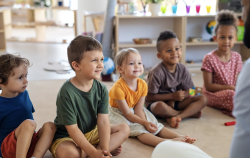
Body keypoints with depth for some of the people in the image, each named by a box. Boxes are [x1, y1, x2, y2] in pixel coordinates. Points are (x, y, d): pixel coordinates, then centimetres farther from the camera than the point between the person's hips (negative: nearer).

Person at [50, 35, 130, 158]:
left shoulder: (101, 89, -8)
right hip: (67, 136, -6)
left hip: (92, 132, 7)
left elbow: (103, 121, -14)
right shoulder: (67, 93, -26)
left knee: (124, 129, -2)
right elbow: (72, 129, -24)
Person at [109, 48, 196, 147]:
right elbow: (127, 113, -23)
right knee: (139, 130, -29)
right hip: (119, 114, -7)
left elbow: (138, 109, -10)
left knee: (155, 126, -12)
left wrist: (145, 123, -27)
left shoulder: (142, 84, -8)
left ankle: (180, 137, -25)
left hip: (134, 112, 7)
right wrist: (144, 123, -28)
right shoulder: (118, 88, -27)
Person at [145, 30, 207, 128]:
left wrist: (173, 100, -18)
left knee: (202, 99, -9)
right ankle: (190, 113, -14)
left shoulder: (182, 70, -2)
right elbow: (149, 97, -17)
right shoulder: (156, 72, -19)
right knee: (160, 107, -41)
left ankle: (176, 117, -26)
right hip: (156, 103, -5)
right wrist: (172, 96, -21)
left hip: (175, 102, 6)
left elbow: (186, 93, 3)